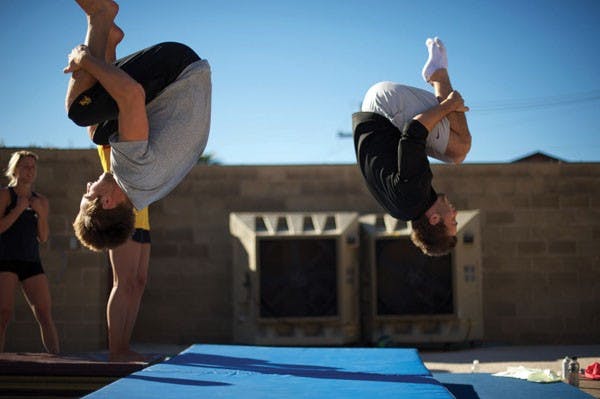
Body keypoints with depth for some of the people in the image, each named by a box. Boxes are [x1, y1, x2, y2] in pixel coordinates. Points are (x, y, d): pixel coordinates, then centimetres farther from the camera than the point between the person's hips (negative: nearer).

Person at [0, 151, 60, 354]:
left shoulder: (41, 201, 16)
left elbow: (43, 237, 11)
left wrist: (41, 213, -3)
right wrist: (18, 210, -14)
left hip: (32, 262, 4)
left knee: (45, 314, -5)